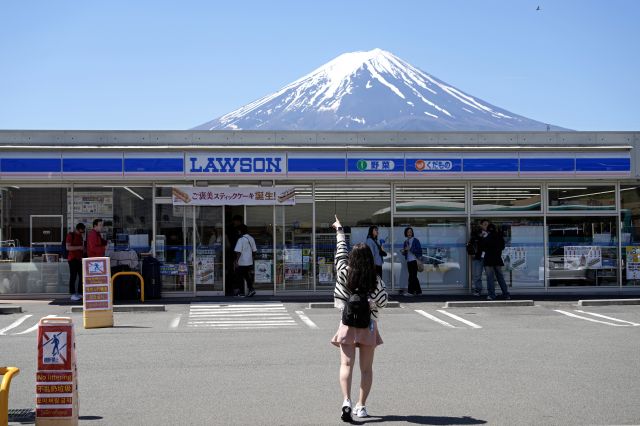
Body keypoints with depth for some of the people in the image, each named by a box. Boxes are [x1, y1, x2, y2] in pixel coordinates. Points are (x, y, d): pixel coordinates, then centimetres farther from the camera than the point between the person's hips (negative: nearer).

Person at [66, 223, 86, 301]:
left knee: (82, 277, 5)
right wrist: (79, 247, -19)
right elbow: (68, 247, -15)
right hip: (72, 259, -8)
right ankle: (73, 294, -4)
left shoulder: (80, 236, 19)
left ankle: (80, 294, 12)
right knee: (73, 276, -7)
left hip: (79, 259, 8)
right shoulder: (70, 235, -6)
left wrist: (83, 249, 12)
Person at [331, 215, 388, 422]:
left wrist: (340, 230, 22)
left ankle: (346, 401, -22)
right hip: (368, 325, 0)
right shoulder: (375, 279, -10)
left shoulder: (344, 273, -6)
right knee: (367, 368, 10)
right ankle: (361, 406, 11)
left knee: (347, 364, -3)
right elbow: (383, 301, -11)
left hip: (348, 323, 0)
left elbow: (341, 250, 8)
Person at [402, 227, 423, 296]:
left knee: (412, 276, -10)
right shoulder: (406, 242, 14)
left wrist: (410, 249, -17)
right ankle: (418, 291, 16)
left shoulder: (415, 240, -4)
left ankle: (410, 291, -12)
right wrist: (403, 252, -1)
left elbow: (419, 250, -11)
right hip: (409, 261, 7)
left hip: (414, 261, -7)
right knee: (414, 277, 10)